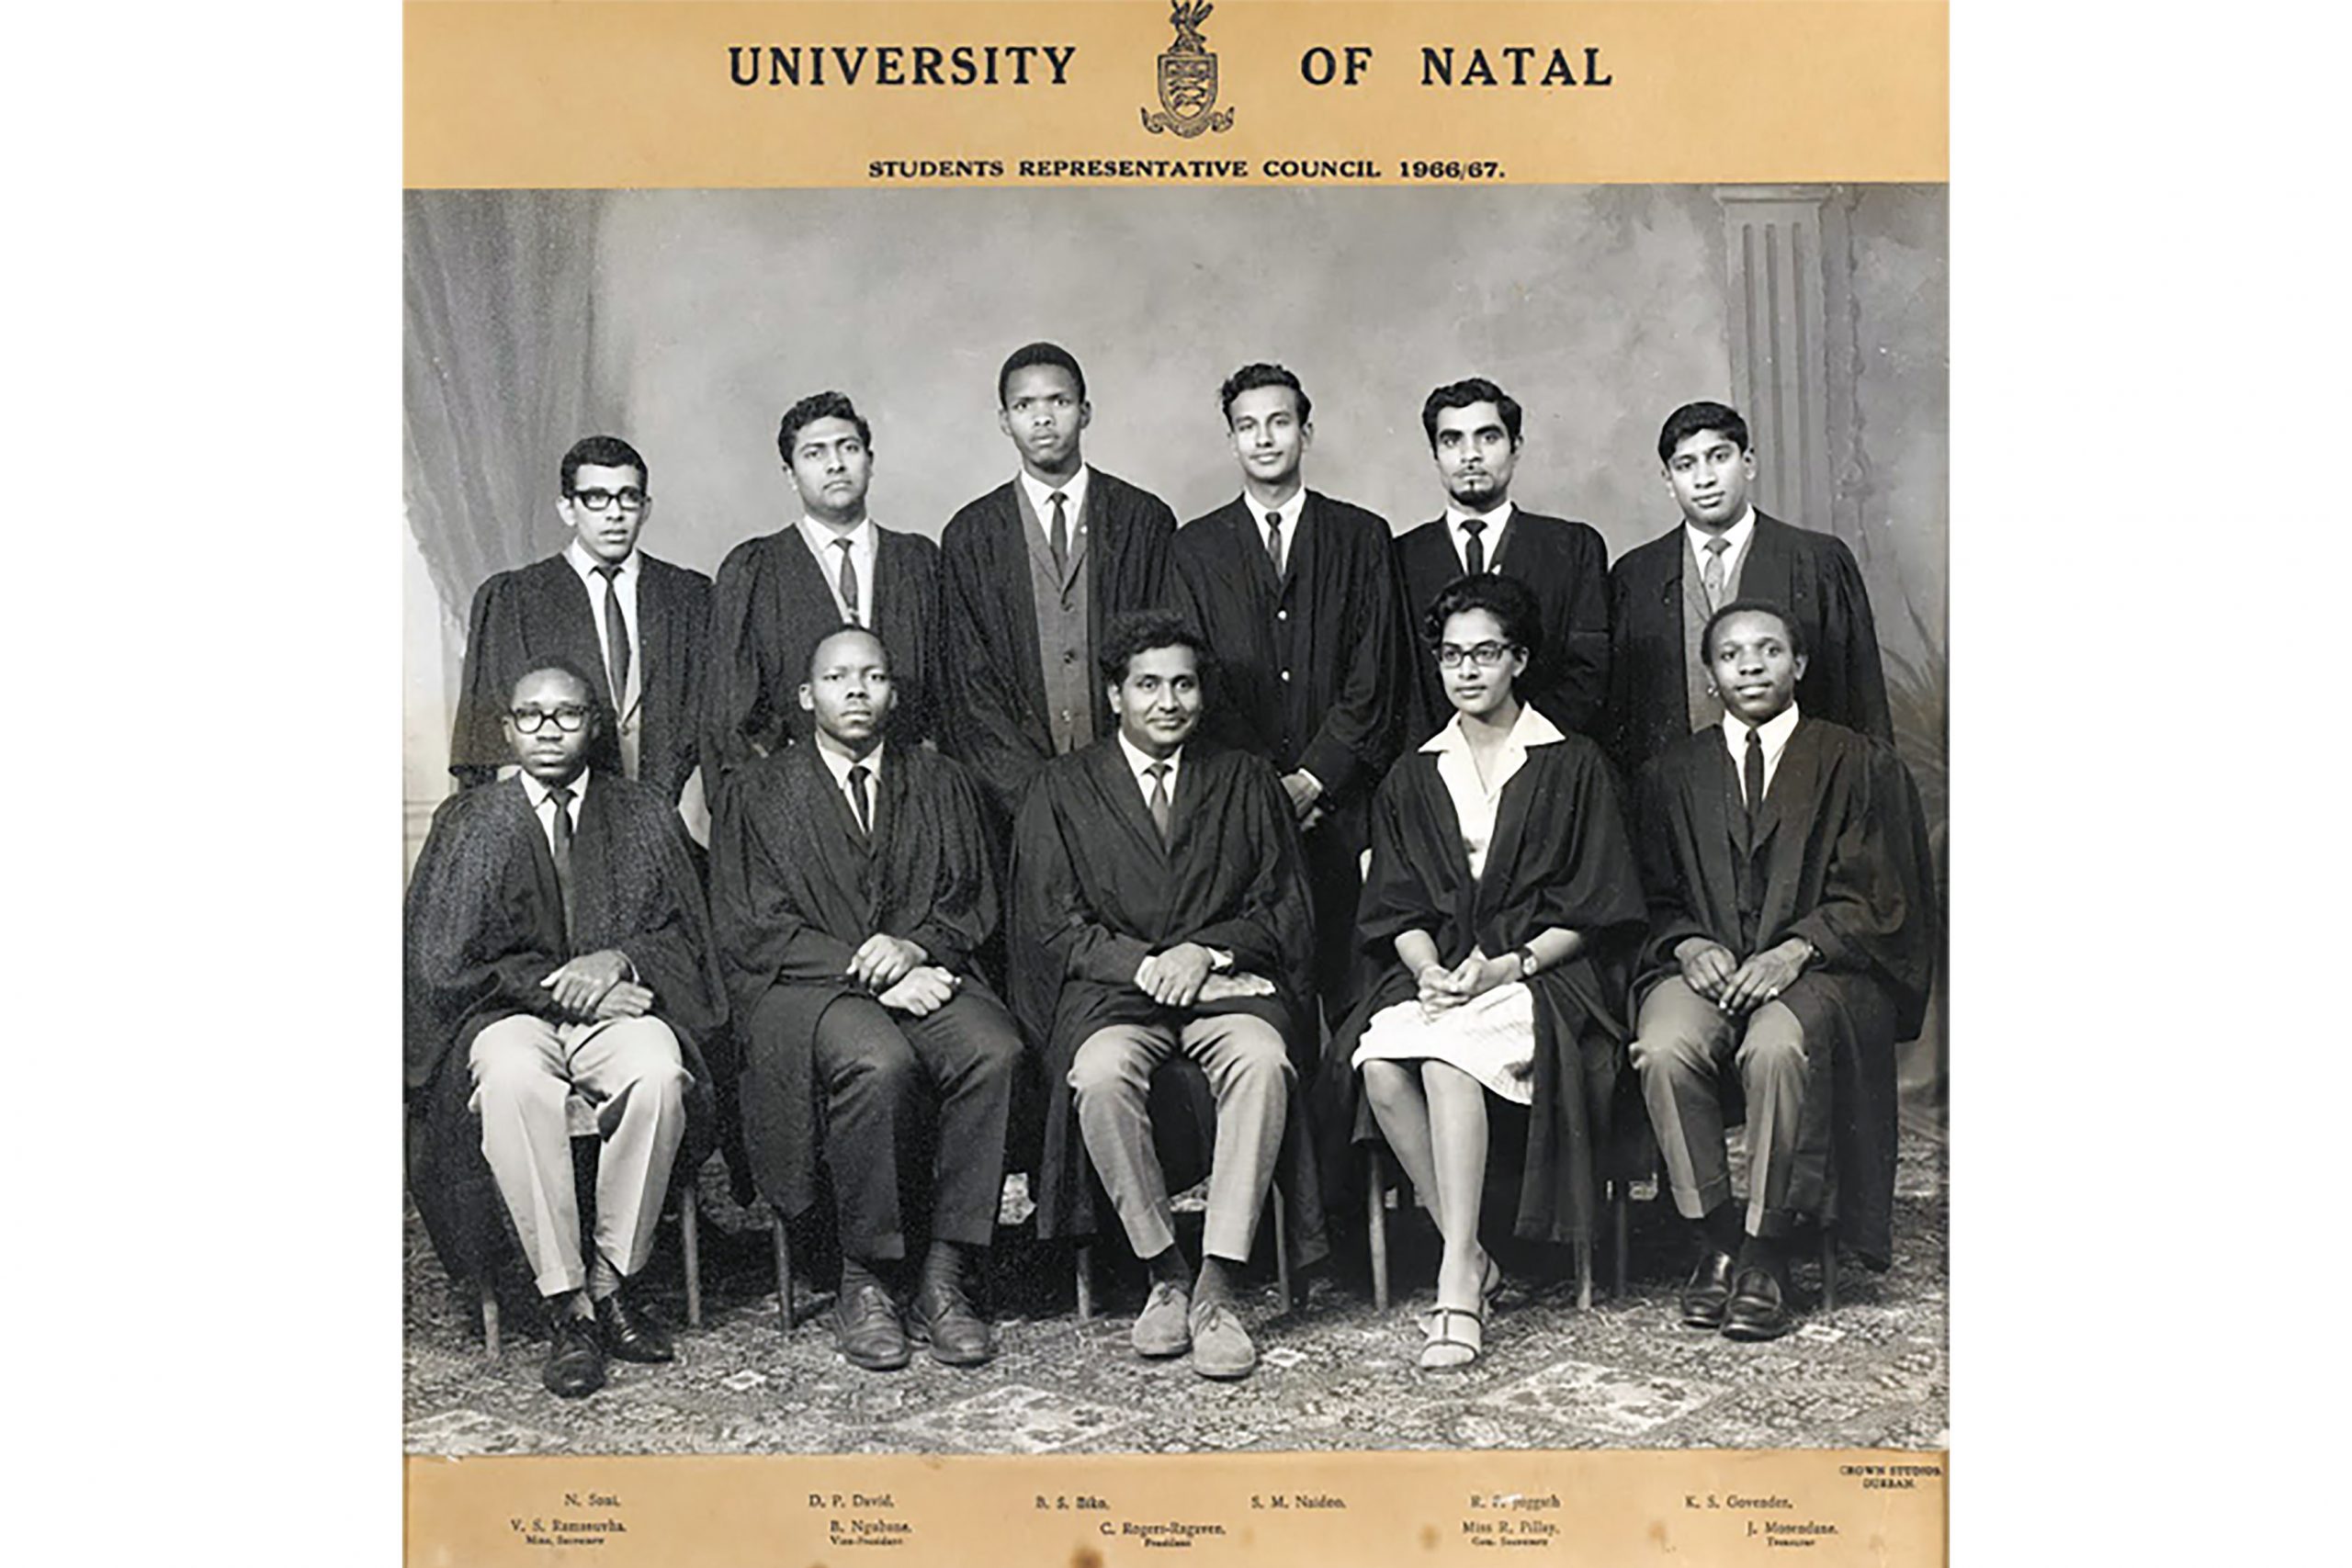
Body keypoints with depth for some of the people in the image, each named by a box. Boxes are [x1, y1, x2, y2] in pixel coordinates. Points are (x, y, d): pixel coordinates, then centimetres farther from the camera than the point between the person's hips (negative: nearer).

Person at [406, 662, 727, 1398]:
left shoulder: (644, 817, 12)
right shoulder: (470, 821, 8)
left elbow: (684, 936, 10)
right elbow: (445, 958, 1)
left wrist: (619, 961, -12)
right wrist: (562, 987, -10)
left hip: (615, 1005, 1)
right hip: (509, 1013, -1)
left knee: (660, 1073, -33)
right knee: (512, 1081, -36)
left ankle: (612, 1281, -17)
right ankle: (567, 1306, -27)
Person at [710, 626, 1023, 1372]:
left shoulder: (941, 785, 20)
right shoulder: (759, 791, 11)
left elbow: (975, 905, 13)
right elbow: (752, 929, 0)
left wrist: (915, 946, -10)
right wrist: (869, 972, -12)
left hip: (922, 973, 3)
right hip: (805, 986, -2)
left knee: (995, 1051, -30)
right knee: (879, 1062, -35)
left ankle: (942, 1276, -21)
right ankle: (864, 1281, -19)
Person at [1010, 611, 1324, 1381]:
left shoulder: (1247, 782, 16)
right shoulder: (1062, 788, 11)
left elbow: (1284, 912, 11)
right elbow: (1047, 924, 3)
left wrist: (1206, 951, -9)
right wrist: (1144, 964, -12)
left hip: (1228, 978, 1)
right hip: (1112, 983, 0)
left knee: (1263, 1062, -33)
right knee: (1100, 1074, -34)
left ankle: (1215, 1290, -27)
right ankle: (1165, 1273, -16)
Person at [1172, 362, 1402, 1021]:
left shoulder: (1362, 537, 10)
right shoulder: (1196, 546, 12)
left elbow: (1373, 677, 3)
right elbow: (1199, 681, 4)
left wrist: (1312, 779, -7)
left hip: (1339, 800, 0)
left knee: (1342, 979, -3)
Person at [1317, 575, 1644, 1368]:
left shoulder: (1573, 767, 6)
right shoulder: (1411, 780, 17)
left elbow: (1594, 911, 1)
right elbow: (1398, 910, 12)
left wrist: (1507, 965, -13)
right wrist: (1430, 969, -10)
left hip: (1545, 972, -4)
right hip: (1439, 969, 4)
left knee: (1447, 1056, -34)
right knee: (1378, 1064, -28)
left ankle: (1457, 1288, -32)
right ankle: (1469, 1256, -18)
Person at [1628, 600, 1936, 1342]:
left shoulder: (1856, 763, 10)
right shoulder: (1674, 772, 18)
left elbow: (1870, 895, 2)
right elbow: (1655, 897, 14)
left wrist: (1795, 950, -15)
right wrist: (1689, 946, -8)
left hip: (1815, 967, -2)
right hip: (1703, 966, 3)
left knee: (1777, 1049, -35)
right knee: (1666, 1050, -31)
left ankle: (1765, 1254, -21)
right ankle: (1715, 1241, -16)